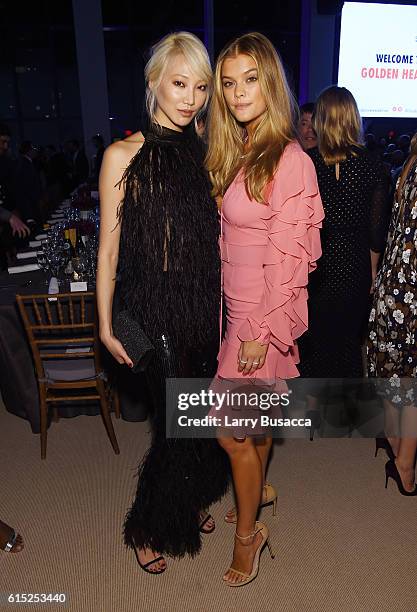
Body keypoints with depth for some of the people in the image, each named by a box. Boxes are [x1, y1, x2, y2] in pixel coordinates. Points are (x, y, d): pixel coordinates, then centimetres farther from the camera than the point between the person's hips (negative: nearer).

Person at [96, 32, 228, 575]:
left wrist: (219, 309, 9)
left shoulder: (202, 154, 7)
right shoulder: (124, 156, -8)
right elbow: (109, 248, -6)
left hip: (202, 309, 5)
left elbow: (212, 240, 10)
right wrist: (105, 326, -6)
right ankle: (148, 529, 33)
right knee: (175, 423, 5)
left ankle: (191, 503, 45)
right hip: (154, 310, -4)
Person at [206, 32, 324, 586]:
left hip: (265, 312, -8)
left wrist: (260, 332, -17)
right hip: (237, 306, 8)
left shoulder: (290, 160, -17)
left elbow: (288, 256, -18)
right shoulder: (236, 153, 9)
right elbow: (230, 237, 11)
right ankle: (259, 488, 46)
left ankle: (248, 531, 25)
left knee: (229, 424, 1)